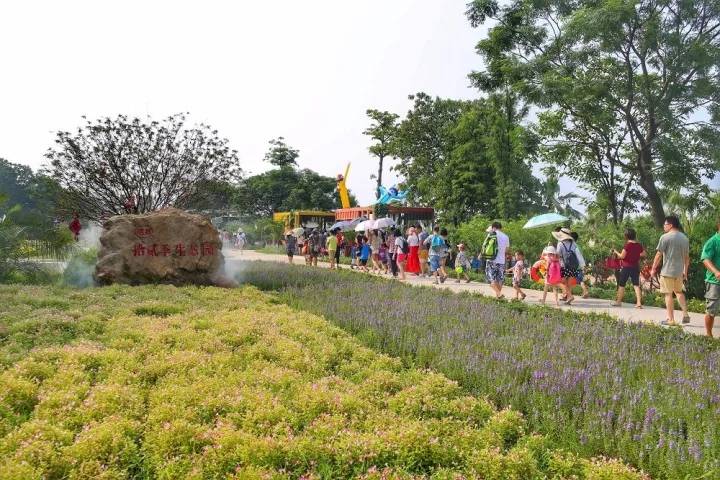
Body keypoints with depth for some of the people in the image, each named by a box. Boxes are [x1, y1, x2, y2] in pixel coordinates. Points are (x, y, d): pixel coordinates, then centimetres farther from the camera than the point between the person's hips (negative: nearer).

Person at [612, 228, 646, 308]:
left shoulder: (627, 245, -14)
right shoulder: (639, 245, 2)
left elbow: (622, 256, -14)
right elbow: (643, 254, 11)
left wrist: (616, 252, 2)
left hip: (626, 267, -4)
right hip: (635, 267, 4)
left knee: (621, 285, 8)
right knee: (636, 285, 4)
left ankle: (618, 301, 15)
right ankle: (639, 303, -4)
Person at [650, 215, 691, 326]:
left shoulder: (665, 237, -11)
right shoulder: (685, 238, 9)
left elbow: (659, 255, -10)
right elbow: (687, 257, 14)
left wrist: (653, 269, 0)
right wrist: (685, 271, 22)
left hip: (667, 271, -6)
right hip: (679, 271, 6)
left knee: (668, 294, 0)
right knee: (679, 292, 23)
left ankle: (671, 319, 3)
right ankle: (685, 315, 15)